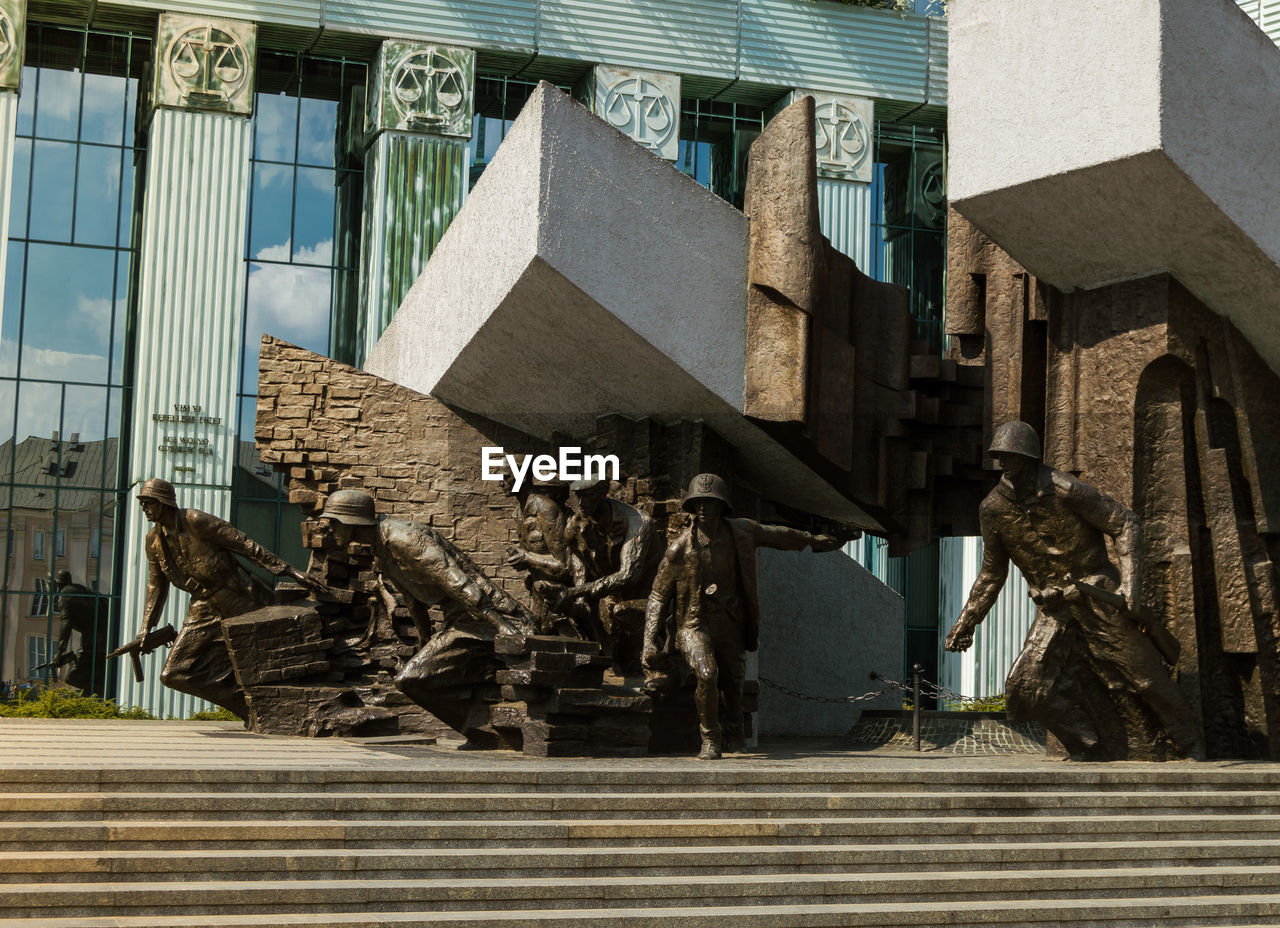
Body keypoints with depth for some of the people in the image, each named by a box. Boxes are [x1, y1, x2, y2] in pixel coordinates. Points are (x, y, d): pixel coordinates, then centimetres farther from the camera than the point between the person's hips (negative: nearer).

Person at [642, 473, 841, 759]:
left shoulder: (741, 533, -2)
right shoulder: (680, 549, -9)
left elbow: (778, 535, 19)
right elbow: (659, 595, -2)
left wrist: (813, 540, 32)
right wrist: (650, 642, -8)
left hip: (730, 626, 3)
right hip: (695, 625, -3)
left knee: (733, 685, 7)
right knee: (707, 675, -26)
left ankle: (732, 736, 36)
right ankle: (710, 740, -8)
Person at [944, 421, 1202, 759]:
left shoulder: (1065, 491, -17)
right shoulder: (992, 509, -3)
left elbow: (1125, 525, -10)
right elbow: (992, 572, 11)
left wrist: (1131, 584, -20)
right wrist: (967, 621, 10)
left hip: (1097, 594, -4)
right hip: (1054, 608, 4)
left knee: (1145, 674, 2)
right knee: (1027, 685, -10)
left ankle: (1191, 746, 25)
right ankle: (1095, 750, 5)